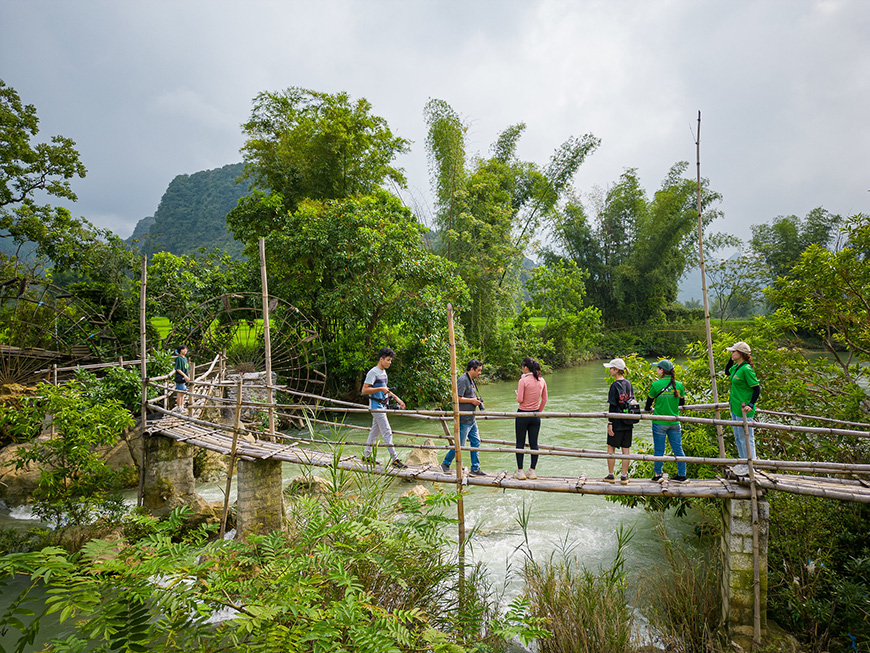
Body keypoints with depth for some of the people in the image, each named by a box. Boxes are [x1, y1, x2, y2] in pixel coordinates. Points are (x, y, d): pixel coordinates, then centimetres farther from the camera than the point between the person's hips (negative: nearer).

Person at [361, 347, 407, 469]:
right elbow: (364, 390, -19)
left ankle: (366, 456, 24)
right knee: (387, 432, -10)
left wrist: (397, 398, 23)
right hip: (376, 406, -9)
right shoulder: (373, 372, -14)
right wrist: (380, 389, -22)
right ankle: (394, 459, -8)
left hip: (382, 406, 9)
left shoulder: (383, 372, 15)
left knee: (374, 432, 14)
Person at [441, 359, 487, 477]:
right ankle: (445, 464, 16)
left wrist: (477, 400, 10)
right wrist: (472, 400, -16)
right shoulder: (462, 380, -17)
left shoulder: (471, 380, 15)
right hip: (464, 419, -10)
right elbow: (457, 398, -23)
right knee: (459, 445, -1)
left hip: (472, 419, 10)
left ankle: (475, 469, 17)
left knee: (476, 442, 10)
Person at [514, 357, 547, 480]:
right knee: (534, 443, 10)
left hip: (523, 414, -5)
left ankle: (520, 472, 9)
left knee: (520, 444, 6)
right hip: (535, 416, 5)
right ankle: (532, 471, 15)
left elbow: (519, 400, -16)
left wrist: (517, 393, 5)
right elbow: (544, 399, 9)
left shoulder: (523, 381, -15)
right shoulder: (541, 380, 2)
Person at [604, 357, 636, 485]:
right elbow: (632, 401, 13)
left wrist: (610, 423, -13)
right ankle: (624, 477, 12)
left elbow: (612, 406, -16)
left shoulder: (615, 385, -14)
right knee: (626, 449, 8)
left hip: (617, 422, -6)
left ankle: (610, 475, 12)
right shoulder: (628, 383, 6)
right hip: (628, 423, 6)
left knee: (611, 448, 7)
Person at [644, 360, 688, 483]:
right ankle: (682, 475, 16)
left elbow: (649, 401, 1)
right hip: (674, 422, 3)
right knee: (678, 449, 10)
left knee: (659, 450, 6)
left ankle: (657, 475, 13)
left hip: (659, 422, -3)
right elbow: (682, 402, 11)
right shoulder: (678, 385, 0)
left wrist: (647, 409, 22)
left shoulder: (656, 385, -11)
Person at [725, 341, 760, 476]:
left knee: (746, 438, 1)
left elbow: (757, 389, -17)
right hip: (735, 408, 10)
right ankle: (743, 462, 31)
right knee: (738, 437, 19)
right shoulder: (736, 367, 7)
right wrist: (731, 359, 14)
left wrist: (751, 404, -25)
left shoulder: (746, 369, -19)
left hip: (744, 409, -10)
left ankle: (750, 466, 13)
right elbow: (727, 371, 29)